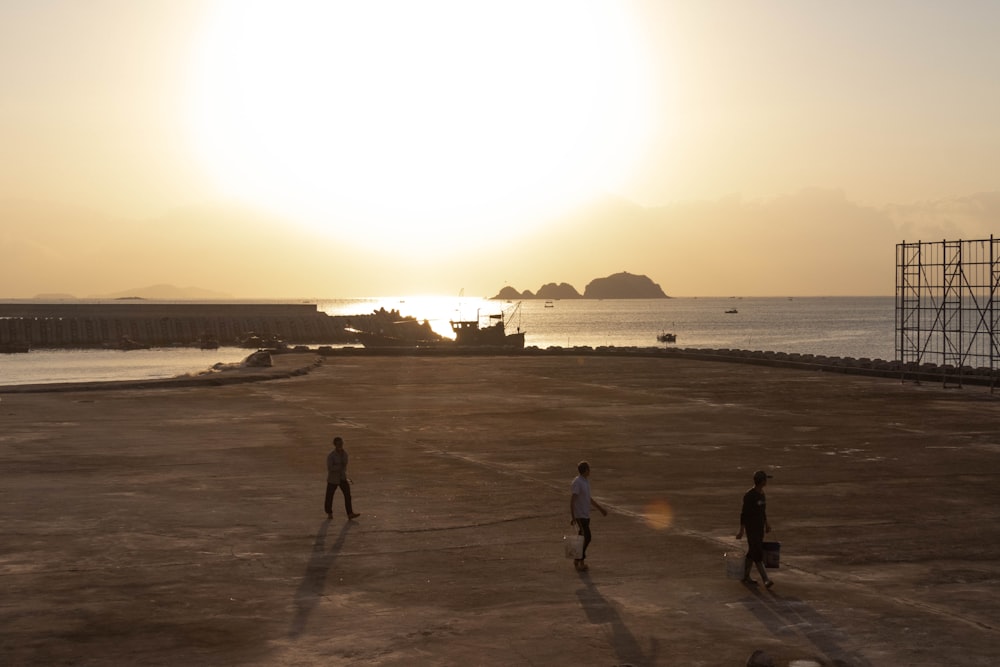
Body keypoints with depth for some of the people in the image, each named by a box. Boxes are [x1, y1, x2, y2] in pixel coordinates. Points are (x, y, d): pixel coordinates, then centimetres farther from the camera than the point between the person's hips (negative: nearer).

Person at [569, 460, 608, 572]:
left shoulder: (586, 481, 12)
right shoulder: (577, 482, -16)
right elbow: (572, 500, -19)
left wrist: (600, 509, 29)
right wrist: (572, 516, -23)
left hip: (586, 515, 9)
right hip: (579, 515, -9)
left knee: (584, 538, 10)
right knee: (587, 538, -11)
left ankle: (578, 560, 17)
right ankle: (579, 560, -3)